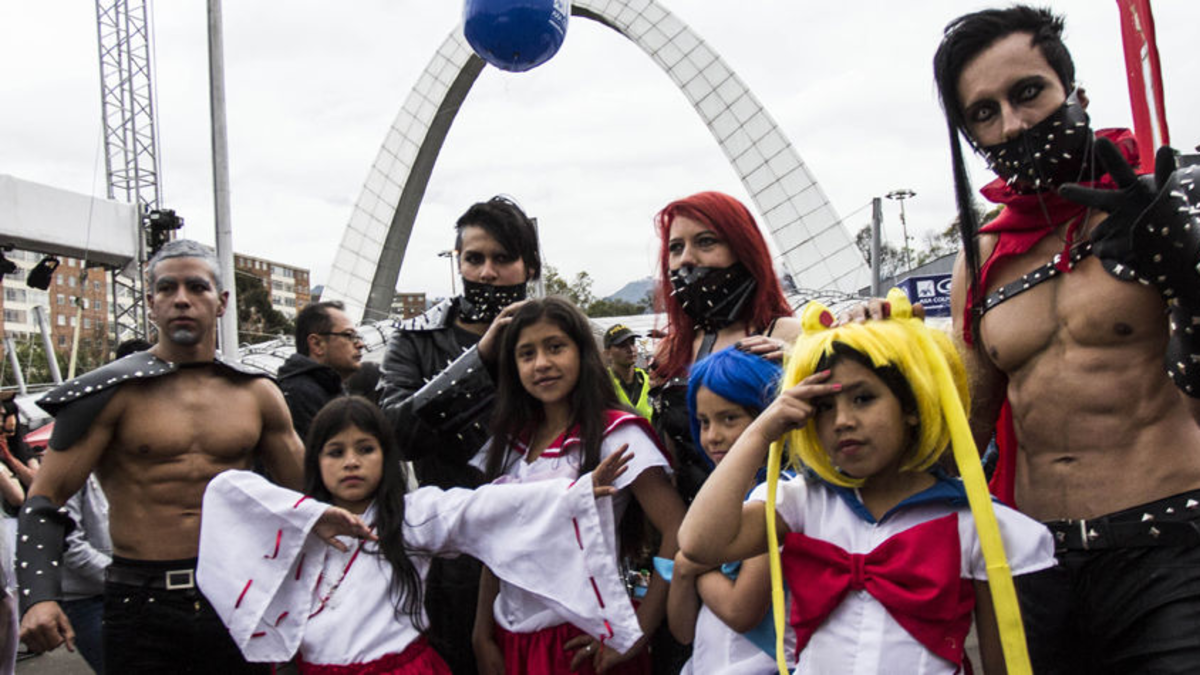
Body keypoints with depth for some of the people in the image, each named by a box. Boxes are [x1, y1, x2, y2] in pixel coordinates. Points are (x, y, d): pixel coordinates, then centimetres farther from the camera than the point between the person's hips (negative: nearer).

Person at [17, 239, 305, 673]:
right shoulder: (116, 392, -2)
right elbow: (45, 499, -5)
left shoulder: (257, 394, 7)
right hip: (142, 606, -2)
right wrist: (39, 597, -18)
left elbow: (305, 494, 15)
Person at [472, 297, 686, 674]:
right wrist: (483, 637, 4)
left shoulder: (613, 435, -12)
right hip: (511, 639, 5)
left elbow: (679, 531, -21)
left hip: (580, 642, -5)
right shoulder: (512, 440, 6)